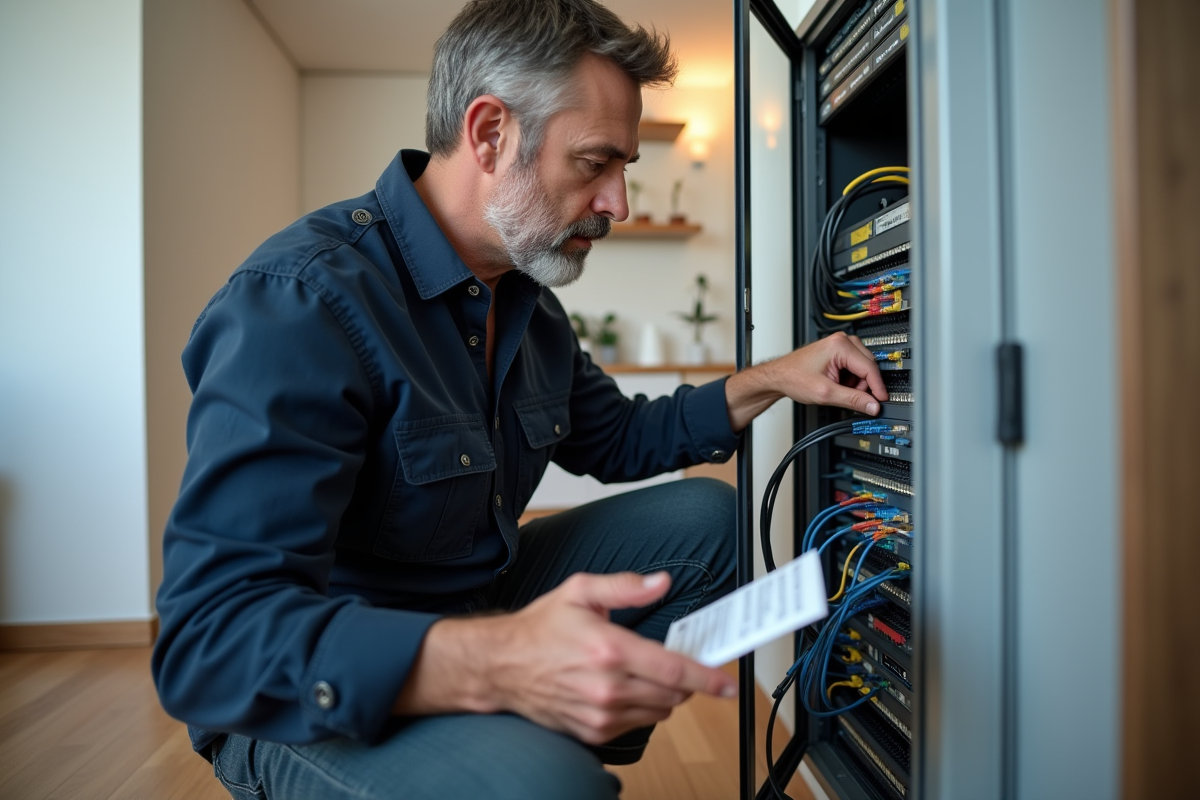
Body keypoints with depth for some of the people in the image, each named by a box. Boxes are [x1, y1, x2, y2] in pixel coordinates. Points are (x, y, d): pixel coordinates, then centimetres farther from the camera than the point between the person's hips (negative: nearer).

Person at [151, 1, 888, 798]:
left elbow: (620, 438, 15)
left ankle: (588, 729, 3)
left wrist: (772, 380, 3)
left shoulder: (529, 302, 3)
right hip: (322, 698, -7)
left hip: (478, 608, 8)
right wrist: (493, 662, -45)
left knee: (706, 516, 4)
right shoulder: (301, 300, -25)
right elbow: (209, 640, -30)